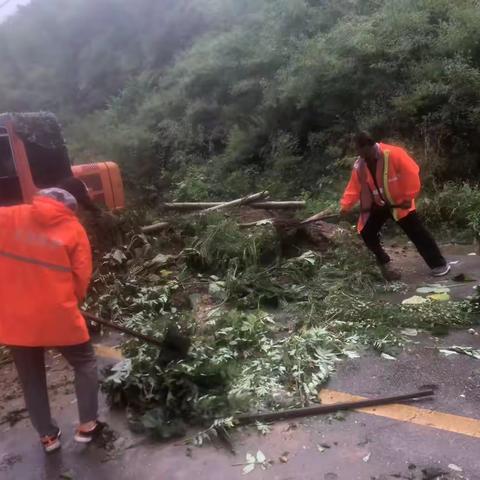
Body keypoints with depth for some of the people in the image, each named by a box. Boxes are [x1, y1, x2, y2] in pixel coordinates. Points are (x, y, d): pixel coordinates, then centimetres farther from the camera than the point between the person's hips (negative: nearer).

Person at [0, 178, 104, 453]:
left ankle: (48, 436, 33)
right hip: (58, 317, -3)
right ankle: (87, 425, 23)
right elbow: (81, 279, -5)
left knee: (31, 379, 20)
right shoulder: (74, 230, -7)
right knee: (85, 365, 20)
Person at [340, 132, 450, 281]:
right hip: (377, 205, 5)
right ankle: (385, 264, 19)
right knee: (367, 233, -3)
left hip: (399, 202, -5)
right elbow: (354, 188, -2)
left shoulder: (393, 154, -23)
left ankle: (438, 264, 6)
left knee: (417, 233, -5)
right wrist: (344, 206, -12)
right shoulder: (359, 166, -5)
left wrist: (408, 197, -18)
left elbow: (411, 173, -20)